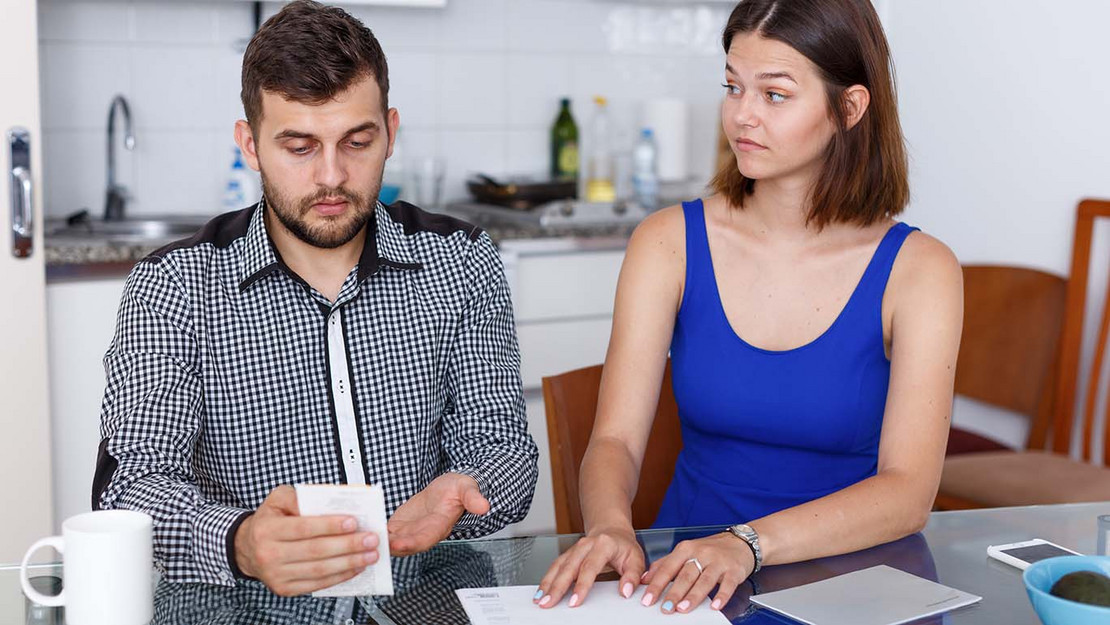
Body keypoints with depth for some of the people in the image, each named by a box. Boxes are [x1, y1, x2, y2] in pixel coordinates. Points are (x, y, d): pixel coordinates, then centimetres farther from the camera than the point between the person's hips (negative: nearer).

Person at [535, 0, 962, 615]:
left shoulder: (917, 269, -5)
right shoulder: (669, 243, -1)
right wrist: (610, 527, -27)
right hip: (683, 580, 2)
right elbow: (614, 439, -5)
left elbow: (909, 490, -13)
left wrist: (749, 543, -28)